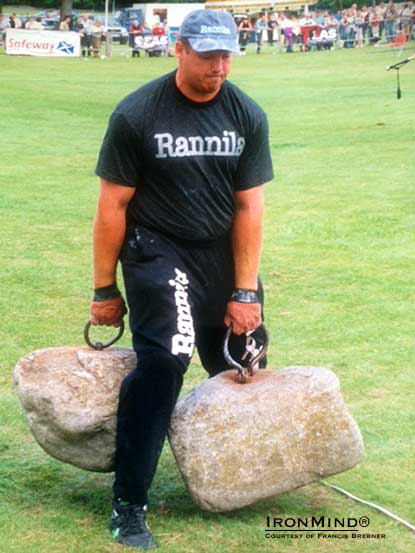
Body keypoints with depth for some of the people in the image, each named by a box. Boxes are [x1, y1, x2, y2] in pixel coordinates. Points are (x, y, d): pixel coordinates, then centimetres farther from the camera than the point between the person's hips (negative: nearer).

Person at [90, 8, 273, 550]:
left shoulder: (247, 116, -2)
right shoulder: (137, 114, -12)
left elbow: (249, 208, -1)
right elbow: (113, 206, -7)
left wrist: (245, 292, -3)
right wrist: (104, 290, -4)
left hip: (224, 253, 5)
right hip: (157, 252, -4)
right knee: (165, 358, -21)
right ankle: (128, 505, -11)